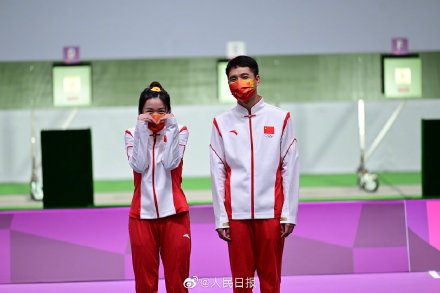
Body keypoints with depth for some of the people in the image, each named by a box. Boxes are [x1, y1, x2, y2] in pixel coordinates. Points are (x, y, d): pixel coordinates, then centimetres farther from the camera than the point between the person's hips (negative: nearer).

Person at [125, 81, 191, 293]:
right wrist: (143, 131, -10)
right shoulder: (133, 134, 7)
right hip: (142, 214, 1)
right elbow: (139, 166, -10)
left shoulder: (179, 132, 5)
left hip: (173, 212, -1)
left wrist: (170, 129, -11)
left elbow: (171, 163, -11)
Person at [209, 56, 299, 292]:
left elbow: (290, 169, 2)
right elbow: (217, 174, 4)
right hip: (237, 213, 1)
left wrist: (289, 213, -3)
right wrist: (220, 218, 0)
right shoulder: (221, 123, 6)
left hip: (271, 211, -1)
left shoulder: (280, 119, 4)